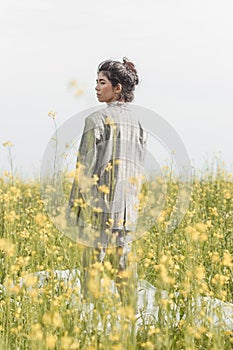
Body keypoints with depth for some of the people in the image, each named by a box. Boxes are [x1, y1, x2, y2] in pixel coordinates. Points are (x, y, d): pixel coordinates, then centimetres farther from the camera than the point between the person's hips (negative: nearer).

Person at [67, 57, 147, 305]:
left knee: (93, 256, -1)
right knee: (123, 256, 7)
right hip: (129, 201, 6)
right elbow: (140, 164, 13)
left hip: (99, 199, -6)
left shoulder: (97, 120, -9)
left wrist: (76, 199, -3)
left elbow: (86, 163, -9)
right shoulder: (137, 122, 11)